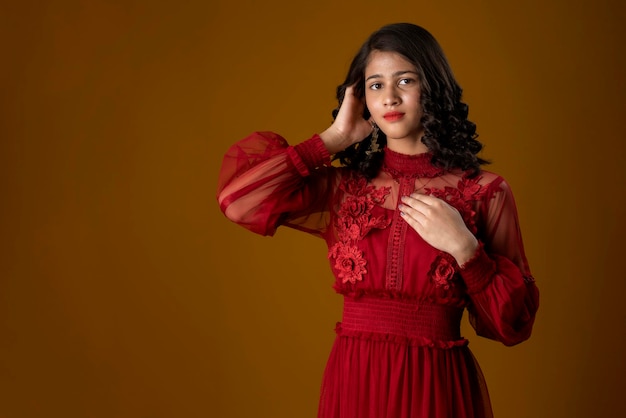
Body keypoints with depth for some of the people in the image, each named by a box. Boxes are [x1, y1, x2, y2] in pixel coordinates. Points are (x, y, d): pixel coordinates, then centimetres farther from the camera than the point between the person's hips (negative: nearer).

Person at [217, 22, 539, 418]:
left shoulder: (484, 190, -3)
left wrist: (464, 247, -17)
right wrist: (333, 139, -5)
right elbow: (238, 199, -13)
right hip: (354, 383, 2)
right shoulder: (341, 187, 2)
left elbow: (514, 323, -2)